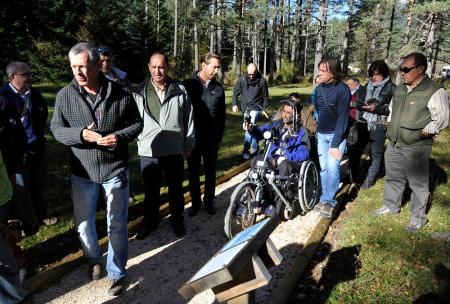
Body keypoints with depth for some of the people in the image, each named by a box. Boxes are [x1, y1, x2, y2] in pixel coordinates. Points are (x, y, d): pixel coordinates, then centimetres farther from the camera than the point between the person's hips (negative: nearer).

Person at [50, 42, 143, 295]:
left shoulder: (121, 94, -9)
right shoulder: (65, 95, -6)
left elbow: (137, 123, 0)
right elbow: (56, 129, -1)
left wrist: (120, 137, -20)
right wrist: (80, 134, -20)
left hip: (115, 170, -1)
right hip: (82, 172, 2)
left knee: (117, 226, 9)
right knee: (84, 225, 18)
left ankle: (117, 273, 31)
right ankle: (94, 260, 47)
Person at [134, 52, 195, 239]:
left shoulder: (180, 91, -2)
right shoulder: (140, 91, -1)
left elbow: (188, 118, 3)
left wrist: (189, 145, 6)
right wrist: (138, 139, 2)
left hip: (174, 151, 0)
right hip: (148, 151, 0)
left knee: (176, 188, 16)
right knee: (151, 190, 15)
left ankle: (177, 219, 37)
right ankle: (150, 220, 36)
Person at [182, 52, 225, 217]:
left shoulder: (218, 88, 3)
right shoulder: (188, 85, -5)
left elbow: (222, 115, 9)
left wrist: (220, 137, 7)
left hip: (212, 139, 2)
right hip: (192, 138, -1)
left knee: (211, 172, 11)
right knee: (193, 172, 10)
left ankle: (209, 202, 28)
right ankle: (195, 202, 27)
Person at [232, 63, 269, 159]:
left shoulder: (262, 81, -6)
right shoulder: (242, 80, -2)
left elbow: (265, 96, 5)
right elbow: (235, 93, 8)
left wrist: (264, 109, 3)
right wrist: (234, 104, -2)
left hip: (256, 108, -3)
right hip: (245, 108, 4)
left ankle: (246, 150, -13)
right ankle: (255, 148, 28)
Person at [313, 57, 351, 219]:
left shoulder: (343, 90, -15)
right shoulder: (319, 88, 2)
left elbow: (342, 118, -17)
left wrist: (335, 144, -20)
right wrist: (317, 130, 5)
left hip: (336, 134, -5)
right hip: (321, 134, 5)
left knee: (332, 167, -12)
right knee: (324, 168, 7)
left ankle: (328, 201, -1)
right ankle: (327, 199, 17)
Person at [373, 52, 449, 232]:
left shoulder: (435, 92, -13)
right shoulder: (400, 89, 9)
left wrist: (420, 134, -15)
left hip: (416, 148, -7)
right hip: (394, 145, 7)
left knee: (418, 182, 5)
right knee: (393, 177, 19)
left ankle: (418, 217, 21)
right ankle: (391, 206, 38)